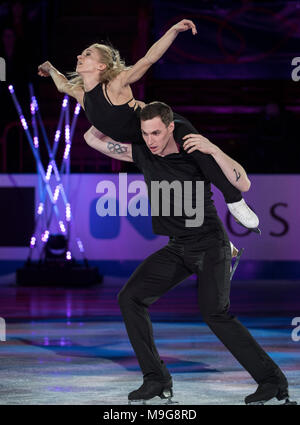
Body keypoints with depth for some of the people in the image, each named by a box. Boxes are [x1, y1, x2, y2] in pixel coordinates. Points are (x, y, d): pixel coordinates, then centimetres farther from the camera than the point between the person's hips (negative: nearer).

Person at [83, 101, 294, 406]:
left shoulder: (194, 153, -12)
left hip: (210, 244, -6)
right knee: (130, 297, -6)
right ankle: (157, 381, -1)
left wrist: (212, 149, -26)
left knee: (214, 312, -21)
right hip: (177, 249, 6)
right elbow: (92, 138, 8)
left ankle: (272, 381, -13)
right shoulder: (142, 154, 0)